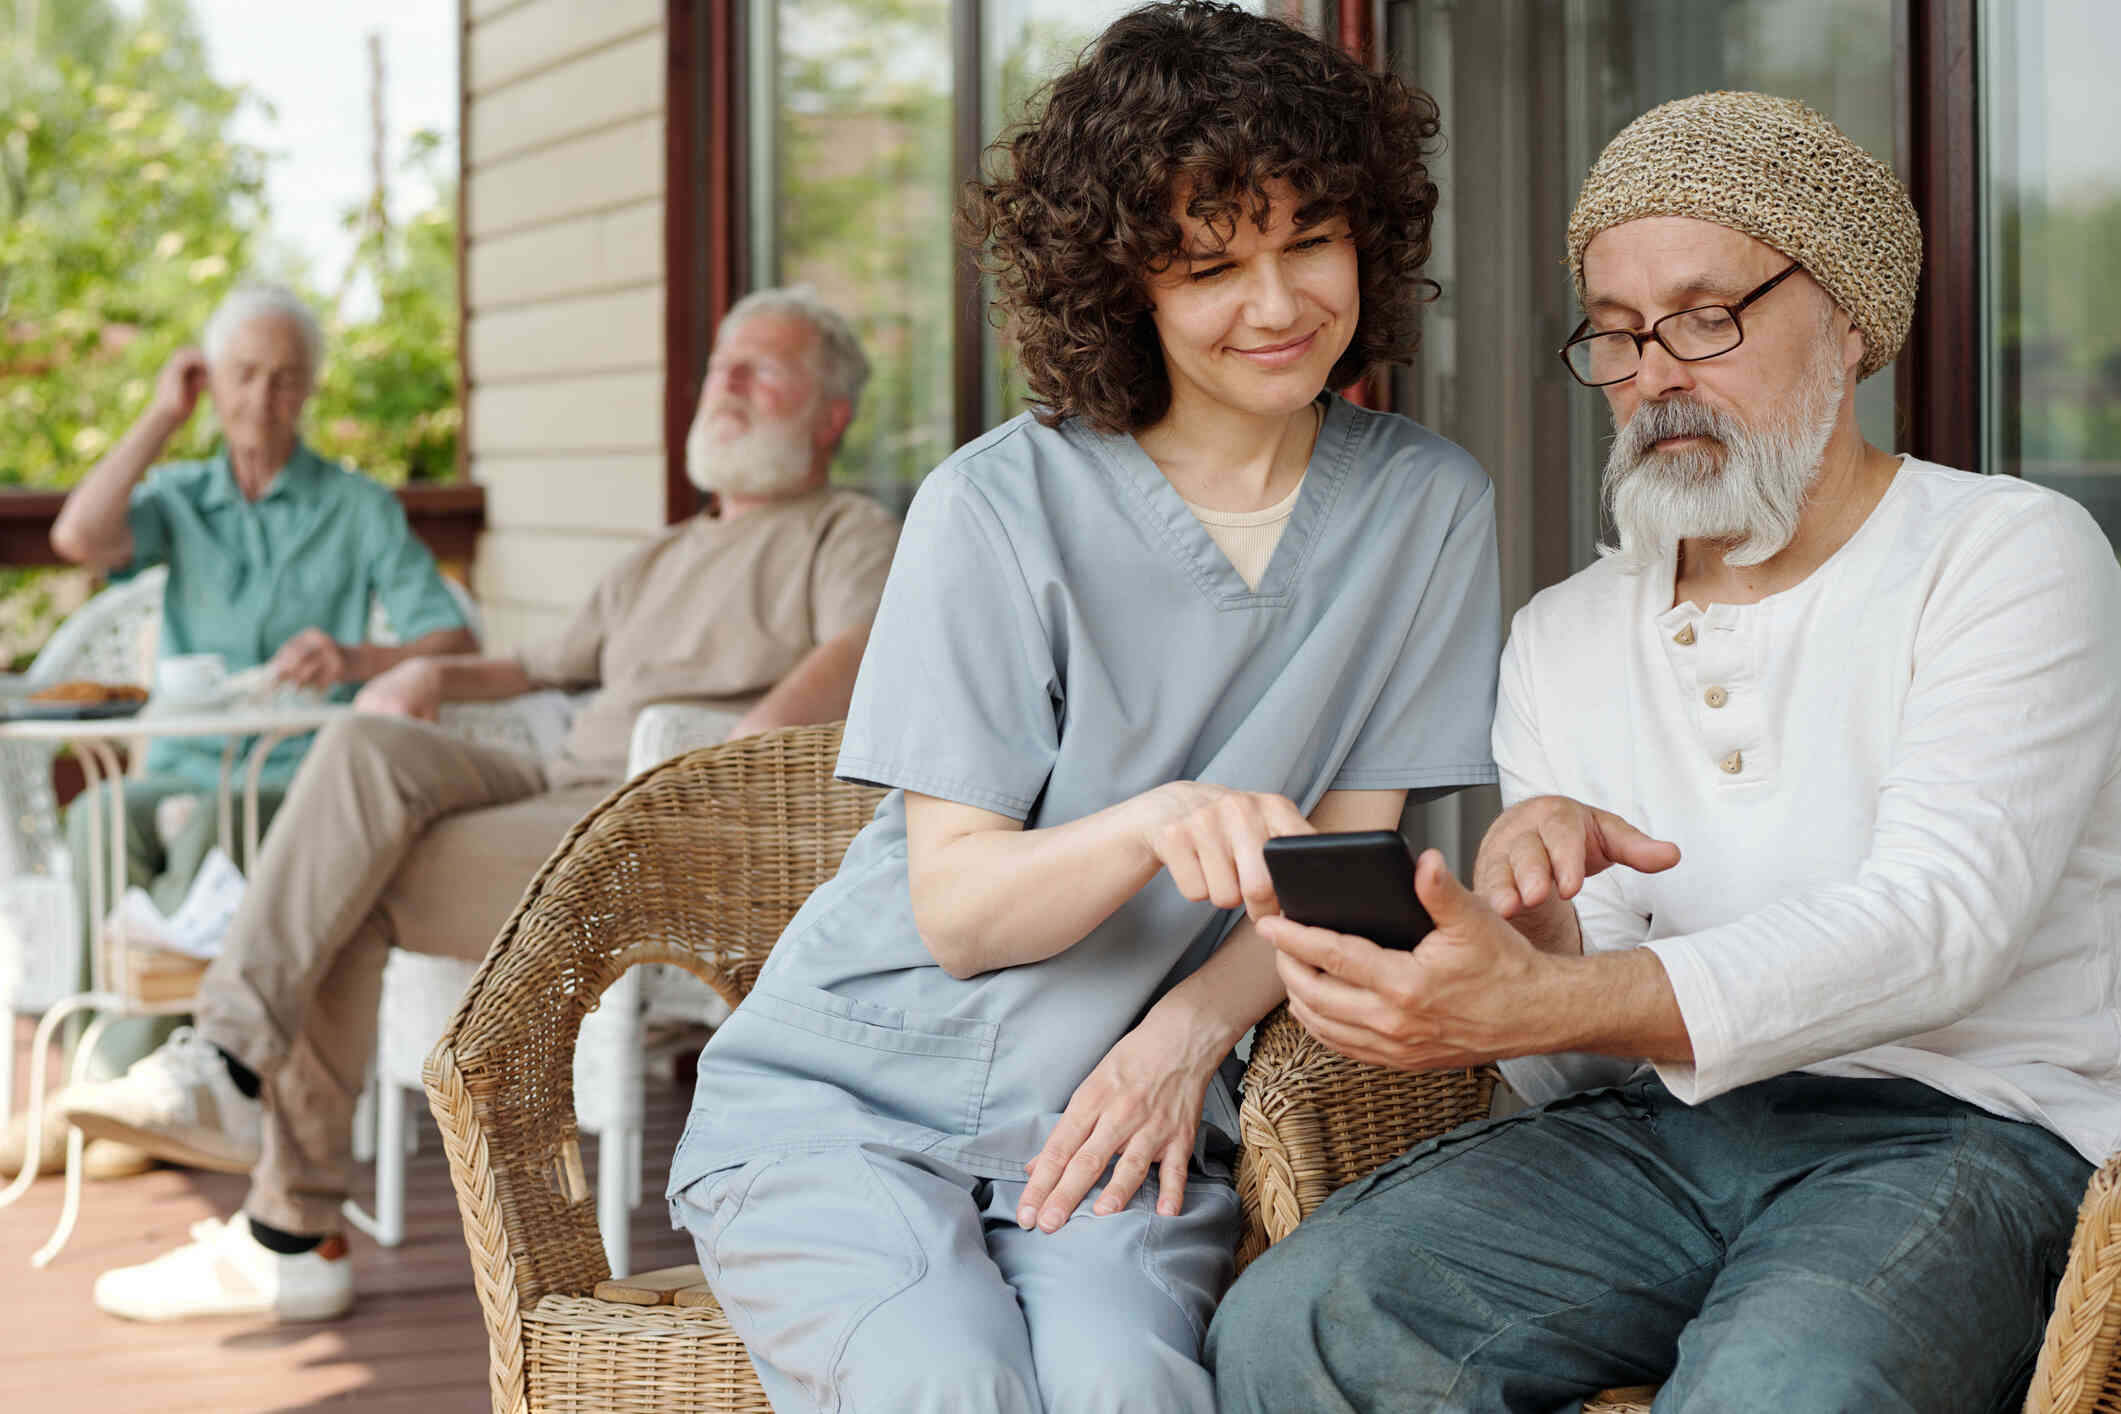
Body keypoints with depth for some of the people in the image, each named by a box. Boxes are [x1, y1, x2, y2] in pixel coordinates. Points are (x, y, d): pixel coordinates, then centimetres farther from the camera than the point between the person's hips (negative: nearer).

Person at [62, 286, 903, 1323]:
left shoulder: (848, 534, 7)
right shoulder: (662, 559, 33)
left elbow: (867, 651, -15)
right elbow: (548, 666, 38)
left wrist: (758, 733, -33)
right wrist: (439, 672, 16)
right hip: (565, 787, 7)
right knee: (366, 747, -21)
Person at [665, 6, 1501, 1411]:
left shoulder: (1430, 507, 2)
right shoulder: (999, 509, -8)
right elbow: (956, 912, -10)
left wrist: (1185, 1033, -13)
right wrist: (1157, 822, -30)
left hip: (1118, 1118, 1)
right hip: (847, 1100, -1)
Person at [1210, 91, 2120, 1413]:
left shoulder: (2014, 553, 1)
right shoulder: (1563, 640, 17)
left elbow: (1938, 923, -16)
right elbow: (1576, 1066, 12)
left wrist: (1542, 1003, -28)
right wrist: (1534, 920, -14)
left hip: (1963, 1127, -4)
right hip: (1664, 1128, 4)